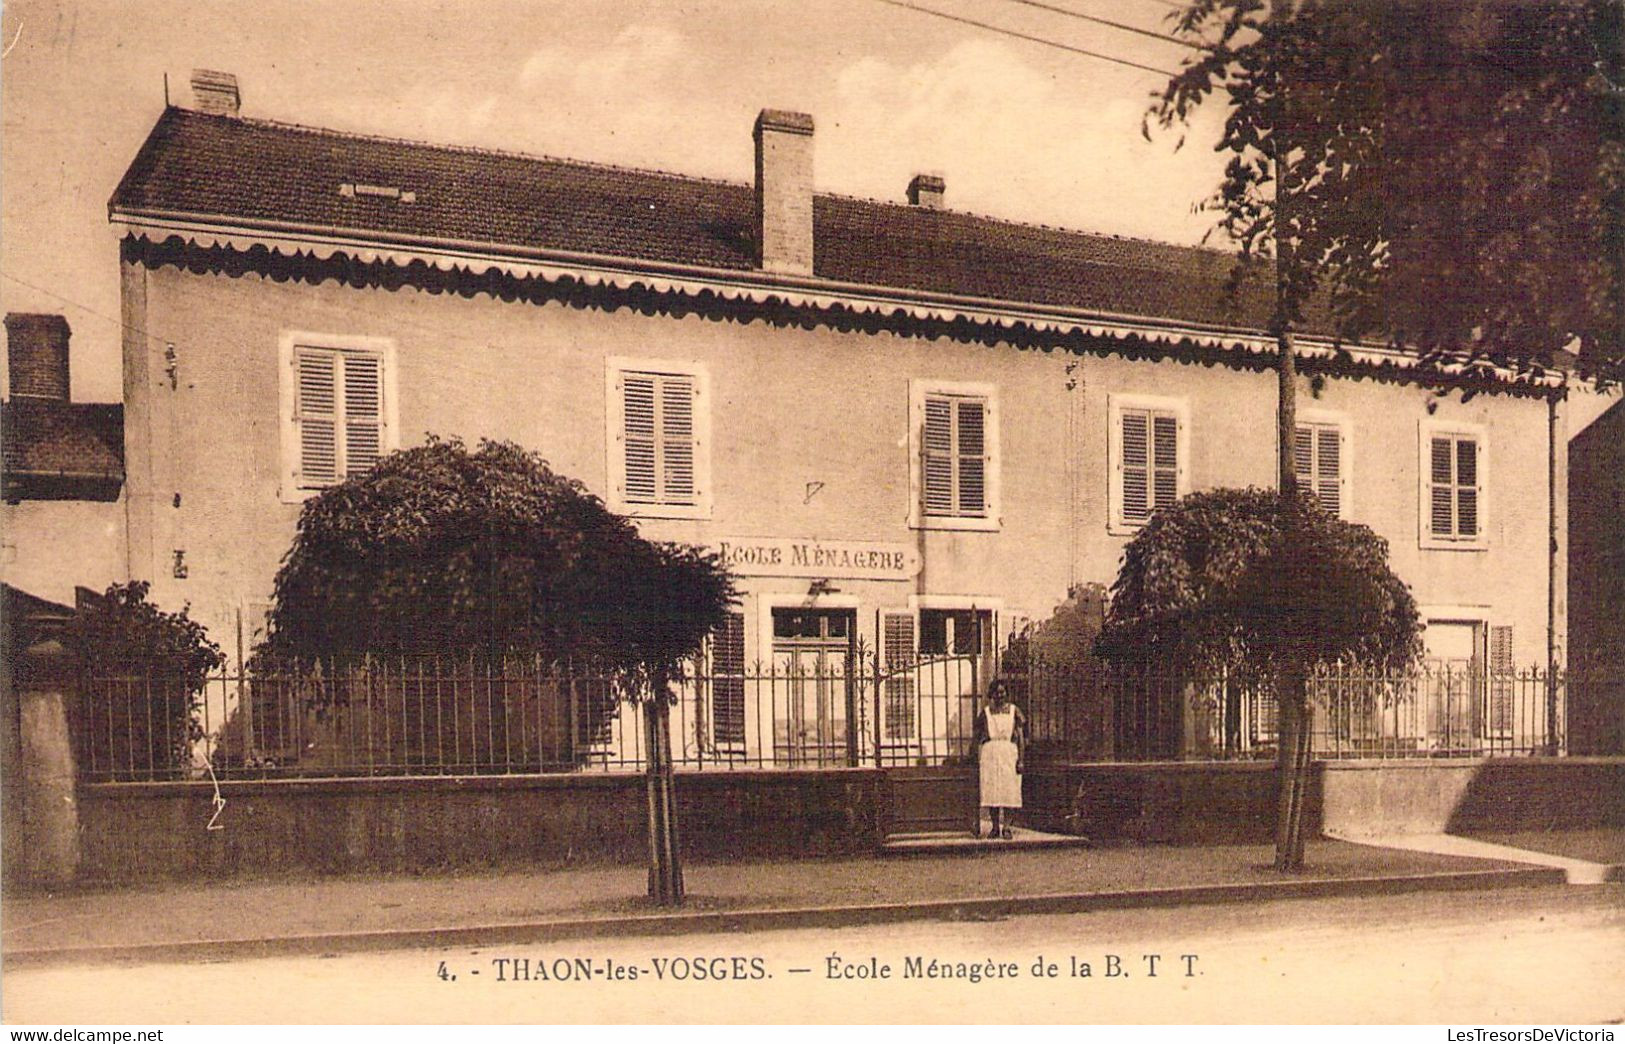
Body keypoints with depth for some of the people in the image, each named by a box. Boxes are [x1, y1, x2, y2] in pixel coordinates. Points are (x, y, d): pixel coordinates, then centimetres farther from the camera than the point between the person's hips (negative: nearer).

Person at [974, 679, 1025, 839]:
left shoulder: (1014, 710, 8)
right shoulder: (985, 712, 11)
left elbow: (1021, 737, 5)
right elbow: (979, 739, 10)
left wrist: (1020, 759, -3)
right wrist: (978, 760, 1)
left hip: (1009, 753, -1)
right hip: (990, 753, 1)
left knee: (1009, 791, -4)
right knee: (991, 791, -1)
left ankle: (1006, 826, 2)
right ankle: (995, 827, 8)